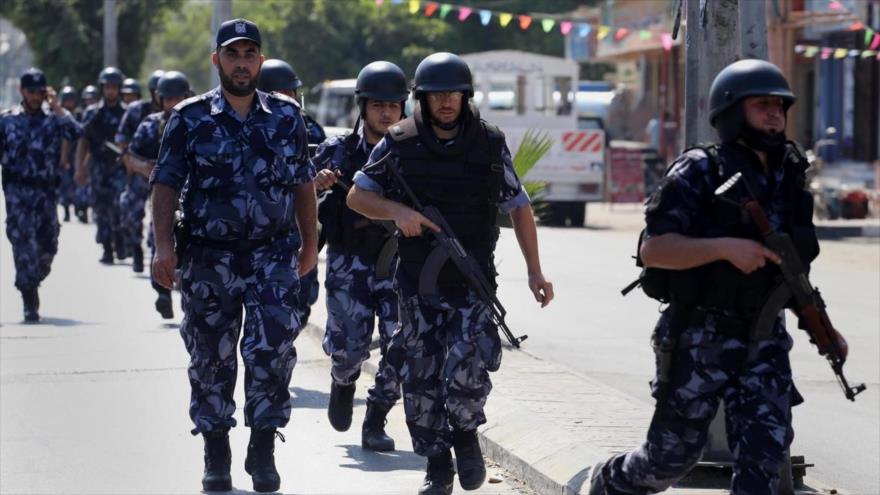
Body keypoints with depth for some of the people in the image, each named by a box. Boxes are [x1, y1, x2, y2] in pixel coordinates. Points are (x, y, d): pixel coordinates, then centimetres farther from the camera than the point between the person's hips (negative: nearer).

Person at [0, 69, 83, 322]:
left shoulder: (53, 118, 6)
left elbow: (76, 133, -12)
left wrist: (57, 108, -10)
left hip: (46, 191, 2)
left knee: (48, 246, 6)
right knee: (23, 242, -13)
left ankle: (29, 284, 31)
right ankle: (30, 302, -13)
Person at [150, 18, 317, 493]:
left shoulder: (287, 116, 7)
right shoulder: (190, 119, 1)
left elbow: (303, 183, 14)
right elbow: (165, 185, -1)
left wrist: (309, 241, 15)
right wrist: (164, 246, -11)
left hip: (273, 256, 1)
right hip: (208, 257, -1)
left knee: (273, 347, -10)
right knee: (211, 356, 5)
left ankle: (263, 452, 0)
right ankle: (216, 456, 17)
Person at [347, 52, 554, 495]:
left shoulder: (490, 145, 0)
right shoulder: (398, 144, -1)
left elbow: (518, 208, 7)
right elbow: (357, 196, 4)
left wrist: (534, 272, 3)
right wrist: (397, 211, -16)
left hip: (472, 281, -1)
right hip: (417, 282, 1)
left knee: (465, 372, -14)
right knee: (421, 379, 2)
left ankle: (466, 435, 16)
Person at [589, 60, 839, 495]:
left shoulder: (789, 179, 10)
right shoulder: (698, 172, -10)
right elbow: (652, 248, -18)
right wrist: (725, 247, -28)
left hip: (764, 341, 5)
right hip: (700, 339, -5)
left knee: (765, 455, -7)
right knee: (673, 454, 6)